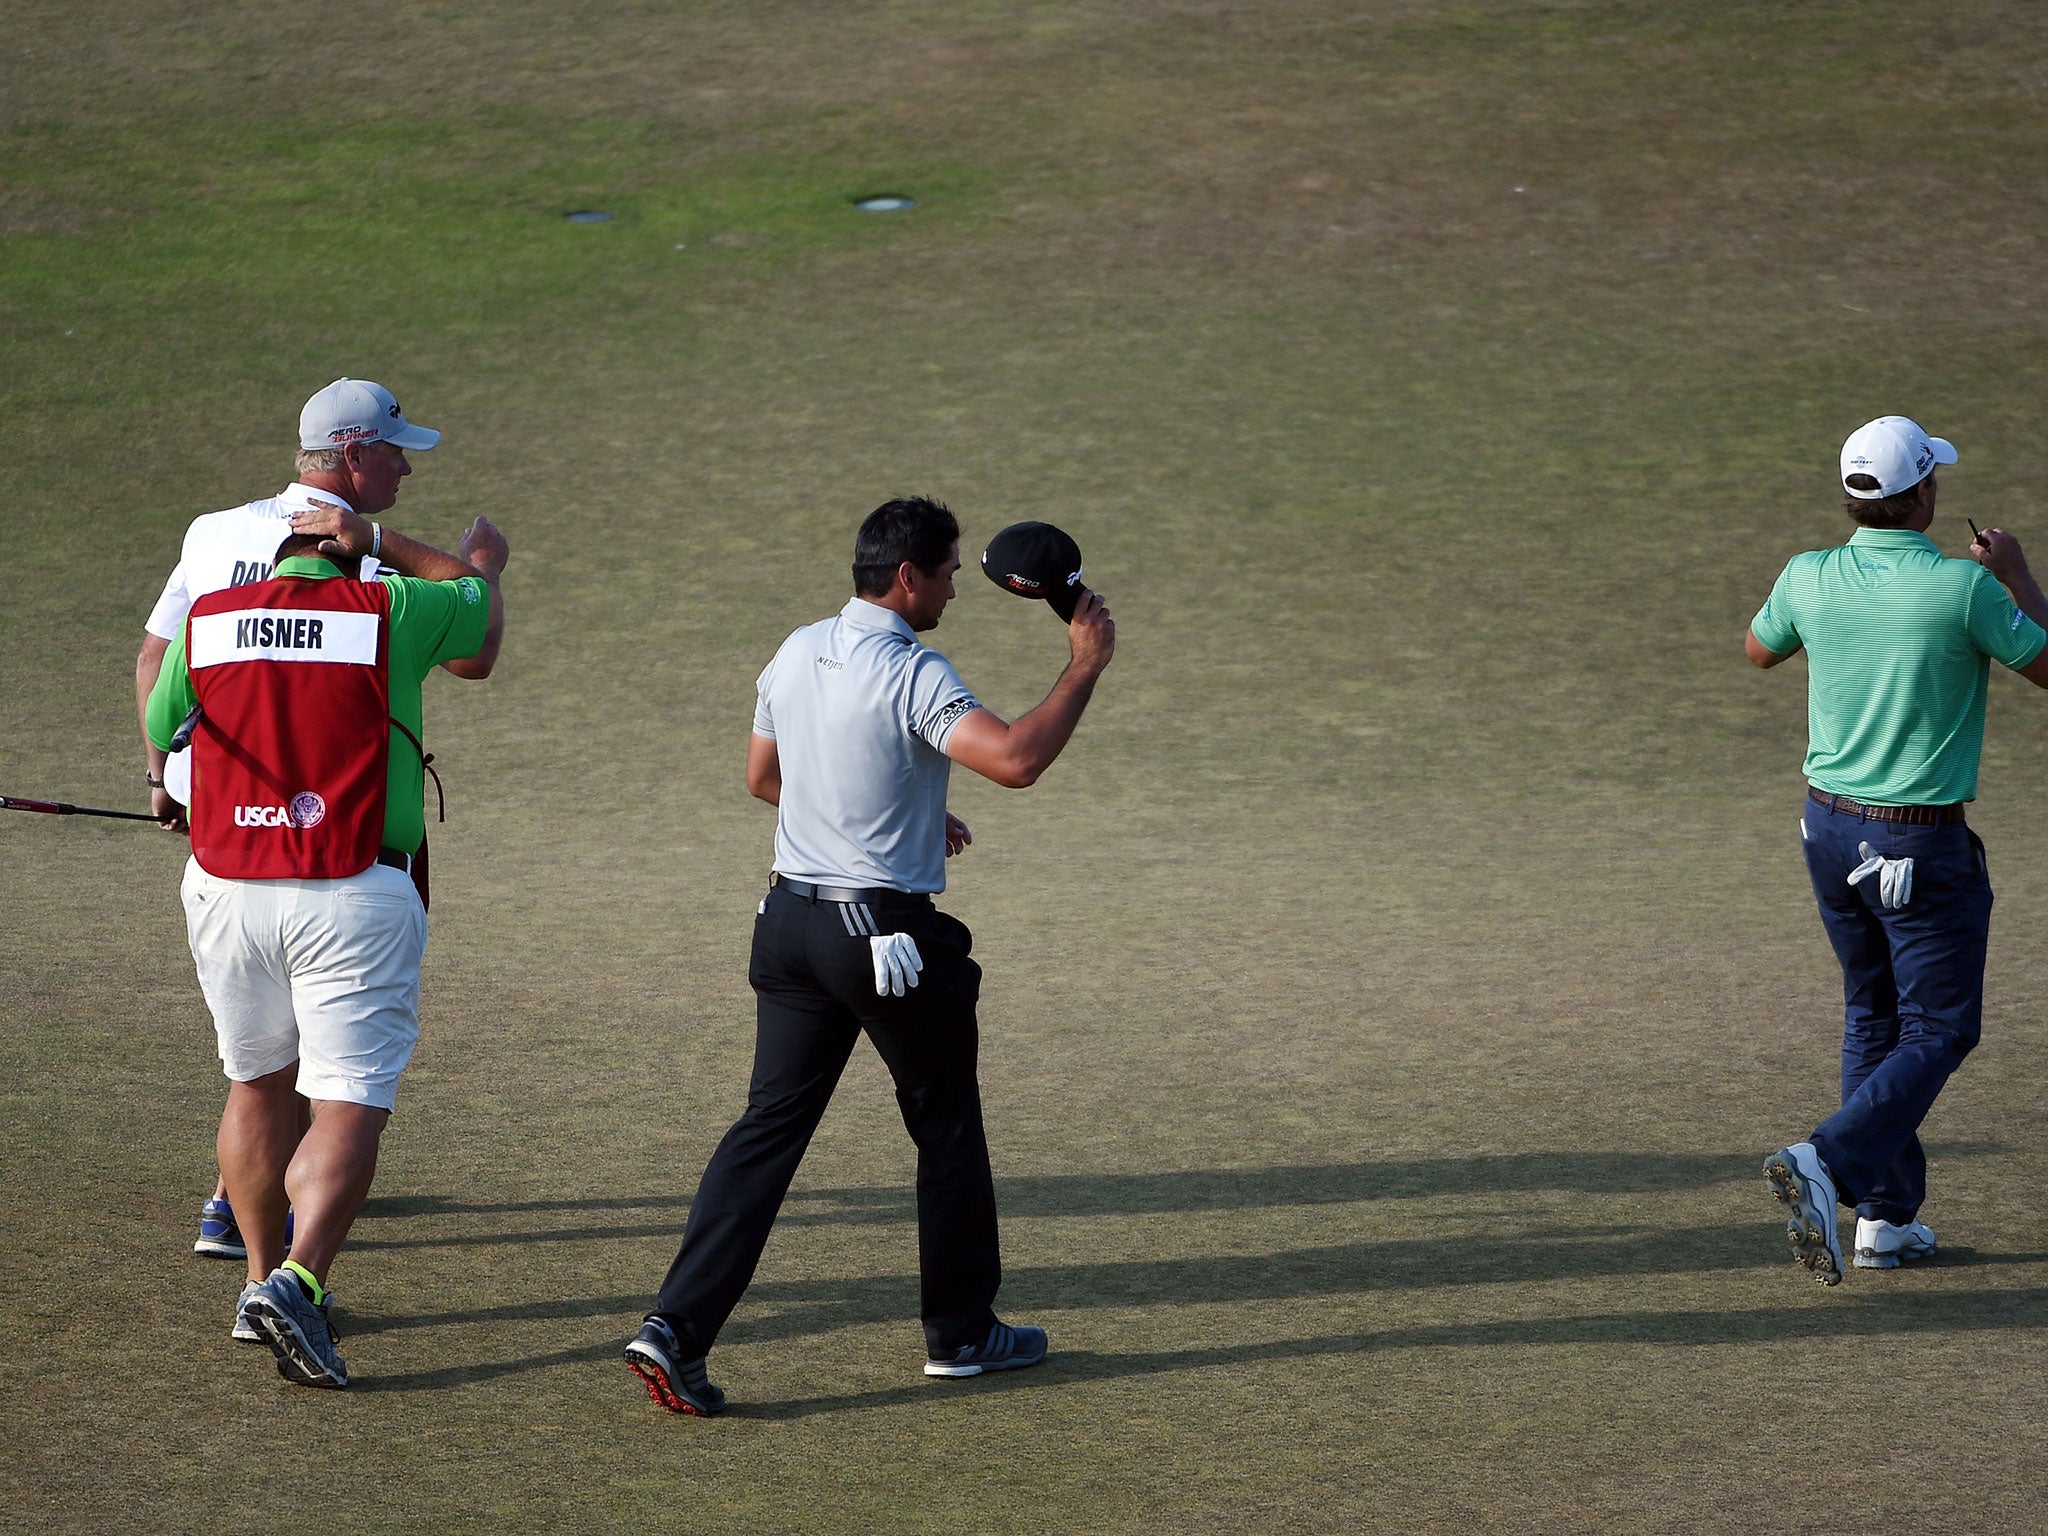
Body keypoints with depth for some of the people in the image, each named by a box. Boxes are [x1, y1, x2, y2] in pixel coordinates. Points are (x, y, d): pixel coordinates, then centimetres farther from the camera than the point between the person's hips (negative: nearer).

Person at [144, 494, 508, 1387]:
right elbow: (477, 585, 16)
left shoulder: (205, 622, 7)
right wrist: (376, 541, 21)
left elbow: (158, 727, 24)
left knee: (258, 1081, 22)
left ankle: (263, 1284, 24)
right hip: (355, 897, -4)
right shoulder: (388, 612, -2)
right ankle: (297, 1283, -24)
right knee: (350, 1104, -5)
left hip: (226, 890, 4)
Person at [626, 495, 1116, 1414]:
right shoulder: (912, 675, -18)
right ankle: (960, 1333, 24)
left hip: (792, 918, 7)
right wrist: (1084, 668, -16)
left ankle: (677, 1327, -9)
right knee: (947, 1125, 13)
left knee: (770, 1125, 5)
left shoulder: (798, 652, 7)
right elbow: (1016, 760, -30)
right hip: (888, 934, -7)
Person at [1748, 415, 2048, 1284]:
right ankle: (1828, 1163, -18)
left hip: (1829, 827, 6)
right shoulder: (1963, 588, -20)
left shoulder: (1810, 580, -7)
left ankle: (1887, 1215, 19)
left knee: (1873, 1015, 19)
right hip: (1922, 849, -6)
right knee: (1939, 1030, 4)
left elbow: (1759, 650, 16)